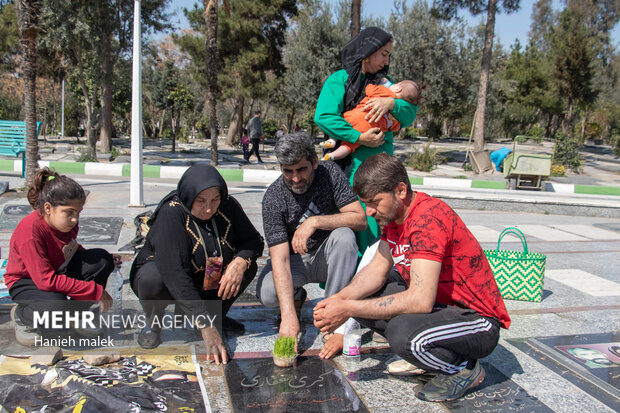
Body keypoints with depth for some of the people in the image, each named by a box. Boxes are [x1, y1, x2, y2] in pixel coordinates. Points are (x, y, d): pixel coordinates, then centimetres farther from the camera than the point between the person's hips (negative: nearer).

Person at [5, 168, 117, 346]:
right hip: (26, 281, -7)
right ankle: (21, 315, 0)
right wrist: (96, 291, -34)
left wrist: (106, 260, -5)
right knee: (57, 307, -38)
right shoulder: (30, 231, -33)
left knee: (102, 259, -16)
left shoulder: (67, 222, -11)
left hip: (60, 269, 7)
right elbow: (46, 280, -35)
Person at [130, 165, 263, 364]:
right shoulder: (172, 212, -30)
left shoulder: (228, 206, -15)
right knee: (153, 279, -37)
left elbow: (254, 240, -6)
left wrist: (240, 262, -32)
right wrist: (206, 327, -45)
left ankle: (218, 314, 6)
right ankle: (153, 323, -3)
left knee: (248, 264, -16)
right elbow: (174, 273, -40)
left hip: (205, 282, 5)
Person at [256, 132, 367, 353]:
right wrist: (288, 315, -39)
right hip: (295, 259, 0)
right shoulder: (273, 198, -21)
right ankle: (296, 296, 10)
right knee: (267, 294, -29)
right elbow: (280, 259, -28)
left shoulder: (330, 173, -15)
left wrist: (315, 222, -33)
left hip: (327, 256, 1)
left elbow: (359, 219, -20)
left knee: (344, 236, -32)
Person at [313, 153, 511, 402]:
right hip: (439, 304, 9)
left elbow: (421, 300, -34)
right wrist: (339, 299, -15)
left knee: (402, 332, -36)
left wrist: (348, 310, -30)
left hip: (477, 320, -9)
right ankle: (426, 356, 11)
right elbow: (377, 270, 3)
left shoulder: (428, 218, -27)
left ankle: (464, 368, -5)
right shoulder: (395, 214, 2)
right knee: (362, 296, 2)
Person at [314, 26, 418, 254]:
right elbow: (323, 116, -13)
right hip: (353, 163, -5)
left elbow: (409, 115, 9)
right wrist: (360, 138, -16)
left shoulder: (384, 82, 18)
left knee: (380, 223, 1)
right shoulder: (340, 79, 2)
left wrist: (392, 103, -12)